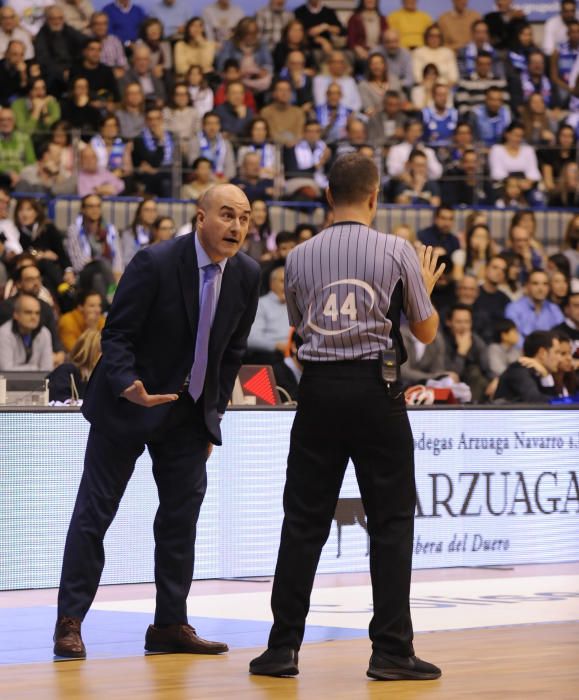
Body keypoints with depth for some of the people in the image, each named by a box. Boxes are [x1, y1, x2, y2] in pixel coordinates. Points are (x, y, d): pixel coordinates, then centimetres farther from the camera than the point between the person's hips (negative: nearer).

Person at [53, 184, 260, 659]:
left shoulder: (247, 275, -3)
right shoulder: (155, 263, -19)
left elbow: (233, 349, 8)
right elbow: (116, 335, -16)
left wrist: (215, 412, 8)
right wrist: (128, 386, -32)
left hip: (191, 413, 5)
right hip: (128, 404, -5)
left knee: (182, 516, 5)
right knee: (95, 511, -1)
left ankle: (170, 625, 12)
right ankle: (69, 623, 4)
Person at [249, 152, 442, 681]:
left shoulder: (300, 257, 5)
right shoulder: (397, 252, -3)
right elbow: (426, 332, 6)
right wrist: (427, 287, 24)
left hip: (319, 389, 3)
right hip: (375, 389, -2)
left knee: (304, 520, 7)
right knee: (391, 520, 5)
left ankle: (283, 647, 6)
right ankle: (391, 650, 3)